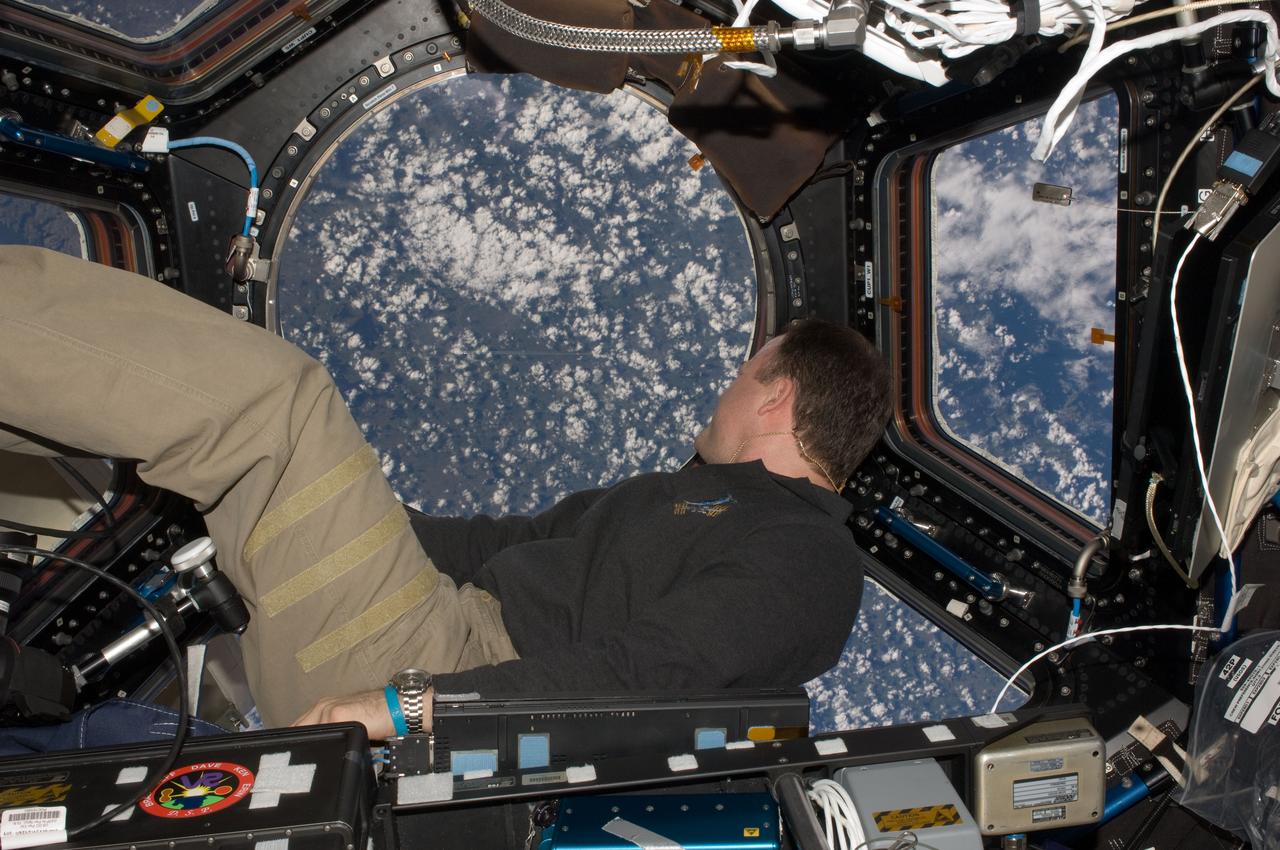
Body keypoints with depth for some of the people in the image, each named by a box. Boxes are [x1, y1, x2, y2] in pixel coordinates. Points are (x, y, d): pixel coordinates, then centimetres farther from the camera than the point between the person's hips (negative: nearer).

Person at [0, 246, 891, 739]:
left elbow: (645, 674, -22)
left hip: (460, 673, -9)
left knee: (260, 392, -18)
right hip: (458, 622, 9)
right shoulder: (691, 491, 24)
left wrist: (410, 705, -28)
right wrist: (351, 518, 24)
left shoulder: (809, 558, -7)